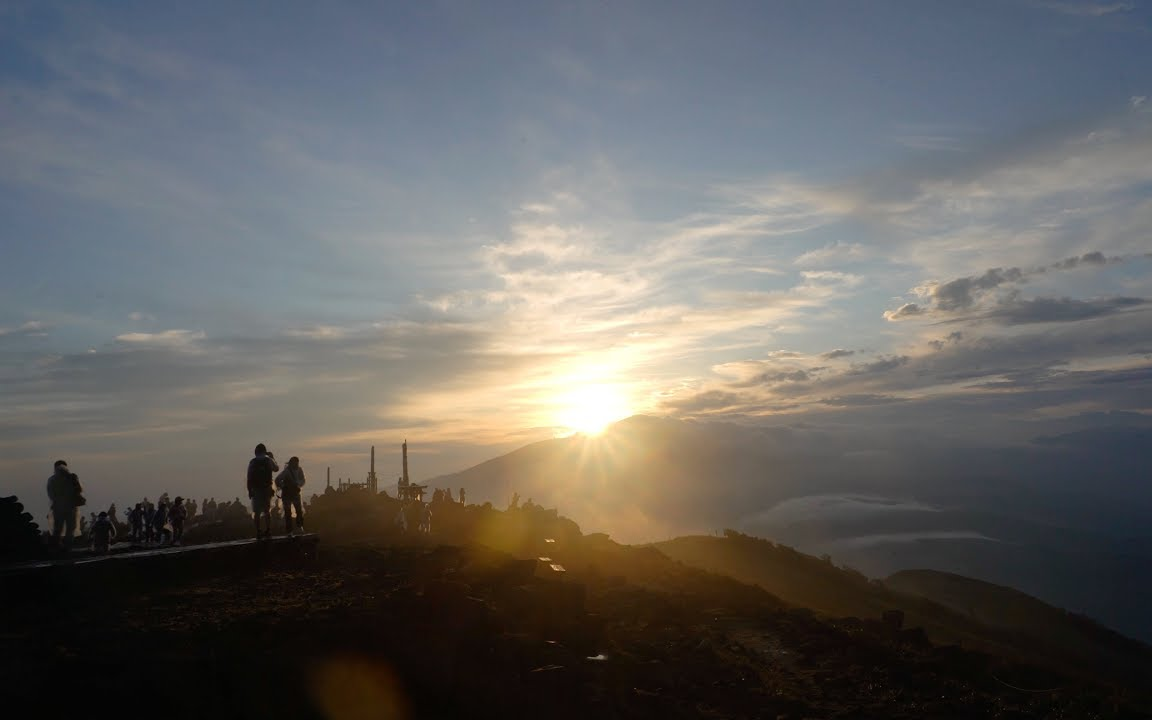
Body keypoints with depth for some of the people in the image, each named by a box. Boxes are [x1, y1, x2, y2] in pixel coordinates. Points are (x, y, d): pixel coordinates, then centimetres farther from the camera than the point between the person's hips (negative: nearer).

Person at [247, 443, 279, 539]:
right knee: (267, 511, 10)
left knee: (256, 512, 1)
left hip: (256, 489, -1)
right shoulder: (269, 460, 3)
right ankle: (268, 531, 7)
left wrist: (249, 490, 0)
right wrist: (272, 458, 32)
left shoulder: (252, 462, -1)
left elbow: (249, 477, -4)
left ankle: (258, 532, -3)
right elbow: (277, 468, 22)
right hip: (267, 488, 1)